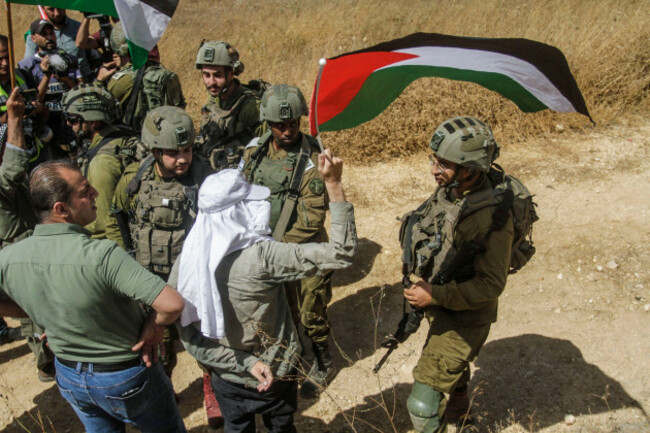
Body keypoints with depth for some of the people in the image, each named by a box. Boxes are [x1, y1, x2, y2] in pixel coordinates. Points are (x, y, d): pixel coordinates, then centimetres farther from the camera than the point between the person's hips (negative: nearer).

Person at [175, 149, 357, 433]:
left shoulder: (184, 265, -17)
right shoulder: (261, 257, -32)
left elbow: (191, 338, -12)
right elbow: (341, 254, -32)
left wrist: (246, 363, -12)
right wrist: (334, 184, -32)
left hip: (227, 378, 4)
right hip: (277, 377, -3)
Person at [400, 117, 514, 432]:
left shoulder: (492, 220, -32)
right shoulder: (446, 192, -9)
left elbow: (491, 286, -26)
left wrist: (435, 296, -28)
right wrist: (422, 286, 13)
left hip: (463, 320, -8)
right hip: (437, 306, 8)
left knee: (423, 404, -6)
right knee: (452, 363, 35)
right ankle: (459, 403, 63)